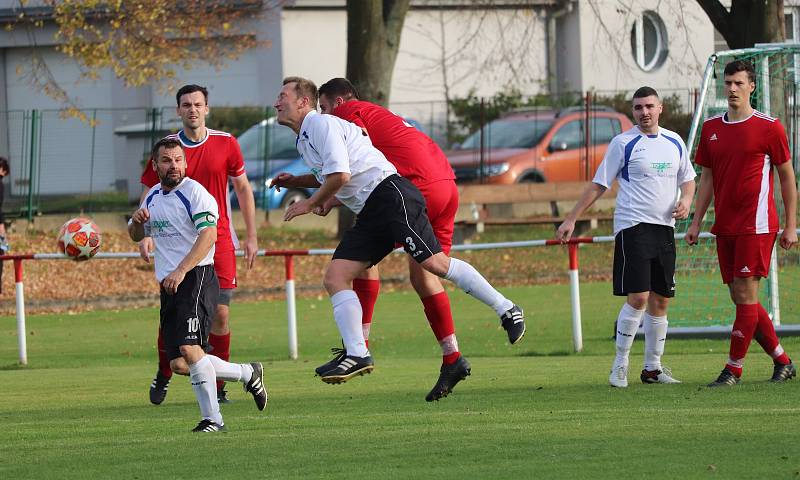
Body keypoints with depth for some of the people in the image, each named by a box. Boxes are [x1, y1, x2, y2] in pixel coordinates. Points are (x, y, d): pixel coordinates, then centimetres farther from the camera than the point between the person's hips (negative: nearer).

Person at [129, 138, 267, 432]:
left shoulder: (194, 192, -8)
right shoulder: (153, 196, 16)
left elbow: (208, 234, -21)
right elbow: (137, 236, 29)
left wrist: (180, 272, -28)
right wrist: (136, 222, 4)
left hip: (196, 278, -8)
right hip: (169, 286, 8)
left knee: (189, 348, -22)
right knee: (179, 364, 3)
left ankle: (213, 419, -15)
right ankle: (247, 373, 21)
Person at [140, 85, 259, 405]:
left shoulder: (225, 144, 0)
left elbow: (243, 189, 9)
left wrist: (251, 237, 6)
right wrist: (145, 235, -7)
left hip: (219, 241, 0)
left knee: (220, 314, -5)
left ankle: (217, 387, 7)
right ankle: (163, 376, 19)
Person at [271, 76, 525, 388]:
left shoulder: (321, 125, -7)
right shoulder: (304, 140, 24)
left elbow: (340, 175, -16)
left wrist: (311, 204, -4)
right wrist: (295, 181, 29)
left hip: (390, 195, -10)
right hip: (368, 215, 10)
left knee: (434, 263, -17)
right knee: (335, 277, -4)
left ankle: (506, 308, -6)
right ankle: (356, 354, -11)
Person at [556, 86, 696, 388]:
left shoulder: (674, 142, 12)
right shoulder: (623, 143, -2)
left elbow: (688, 179, 23)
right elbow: (598, 185, 1)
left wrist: (686, 200, 1)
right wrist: (572, 219, -2)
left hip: (664, 228, 5)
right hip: (633, 226, -5)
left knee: (660, 301, 7)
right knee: (638, 297, -15)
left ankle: (652, 368, 16)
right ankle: (620, 366, -5)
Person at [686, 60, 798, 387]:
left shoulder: (768, 127, -4)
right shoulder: (711, 128, 11)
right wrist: (696, 222, 10)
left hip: (756, 225, -6)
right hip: (725, 226, 6)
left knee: (745, 295, -9)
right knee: (740, 298, 7)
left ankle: (733, 369, -4)